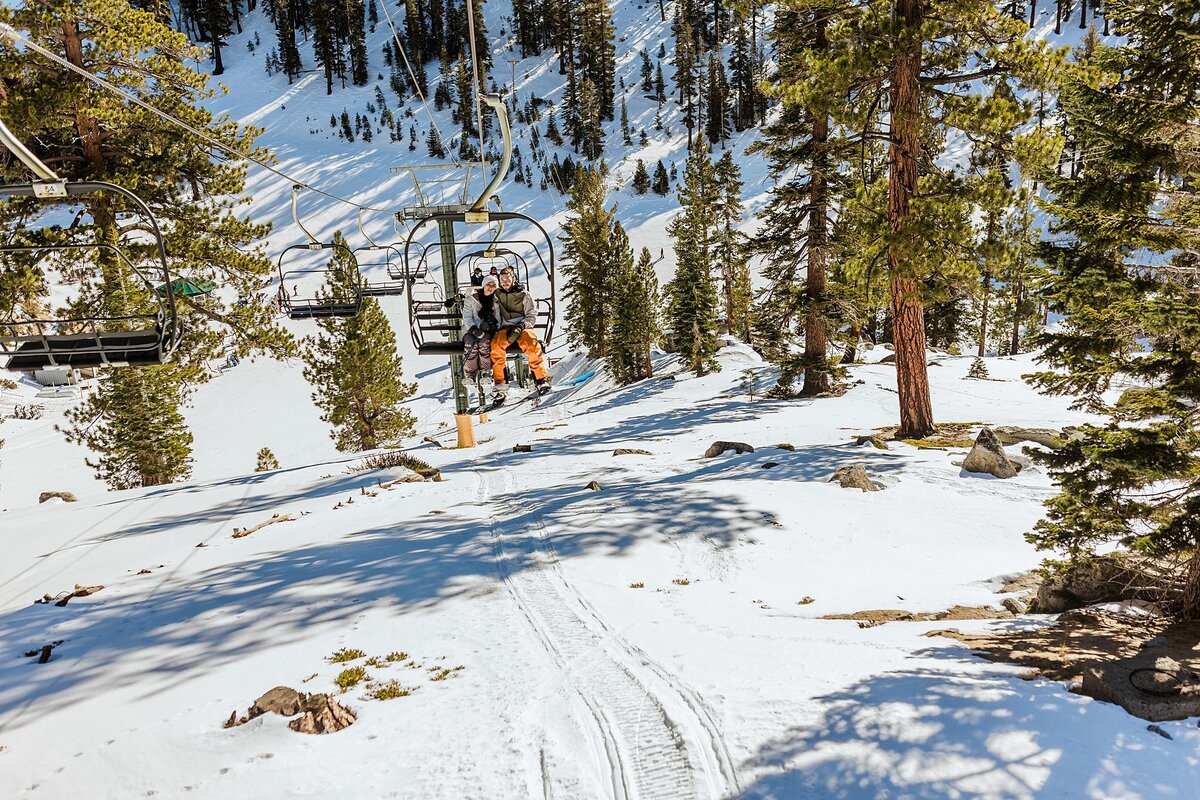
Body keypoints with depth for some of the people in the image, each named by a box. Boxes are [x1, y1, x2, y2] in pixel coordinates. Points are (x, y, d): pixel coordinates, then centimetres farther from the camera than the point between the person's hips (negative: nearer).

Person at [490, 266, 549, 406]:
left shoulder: (523, 294, 11)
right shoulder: (497, 295, 19)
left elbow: (532, 315, 4)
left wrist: (521, 326, -13)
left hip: (523, 327, -2)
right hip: (505, 328, 2)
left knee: (531, 344, -38)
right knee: (496, 344, -34)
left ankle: (541, 379, -32)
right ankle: (501, 387, -36)